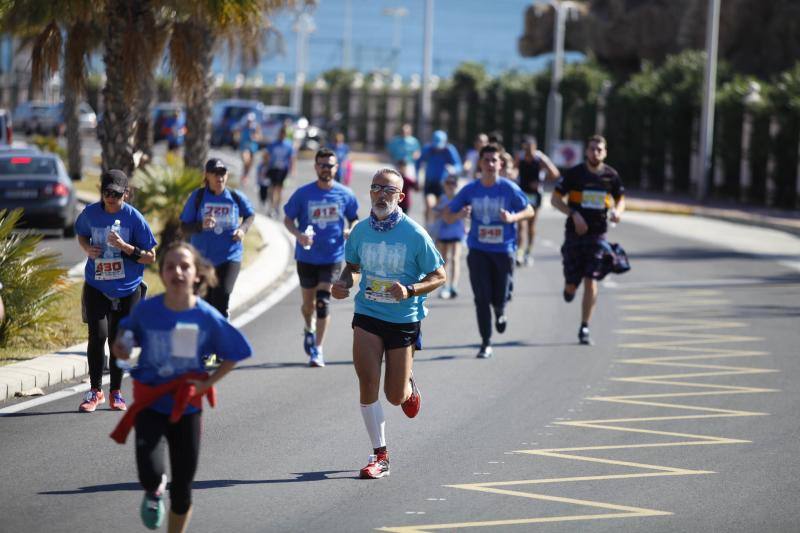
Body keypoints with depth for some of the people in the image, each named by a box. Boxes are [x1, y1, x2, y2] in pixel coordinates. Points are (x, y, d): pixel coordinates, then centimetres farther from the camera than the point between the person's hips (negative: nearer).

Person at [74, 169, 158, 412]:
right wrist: (87, 249, -4)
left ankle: (115, 392, 21)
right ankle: (95, 391, 1)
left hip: (127, 290, -1)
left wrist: (125, 247, -23)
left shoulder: (134, 218, -10)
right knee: (97, 336, -11)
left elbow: (151, 257, -8)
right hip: (96, 286, 1)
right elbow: (81, 234, 18)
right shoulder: (90, 213, -3)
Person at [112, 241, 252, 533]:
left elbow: (236, 352, 0)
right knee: (149, 474, -21)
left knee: (182, 488, 8)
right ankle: (155, 490, 18)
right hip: (150, 403, -1)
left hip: (186, 406, 1)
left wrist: (208, 382, -8)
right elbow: (128, 328, 10)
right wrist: (121, 346, -10)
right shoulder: (147, 310, -12)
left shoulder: (207, 317, -13)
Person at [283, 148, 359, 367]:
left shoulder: (345, 194, -1)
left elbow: (354, 219, 12)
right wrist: (298, 234, -18)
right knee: (308, 303, 11)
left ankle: (317, 349, -4)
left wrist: (351, 231, -11)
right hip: (307, 256, 1)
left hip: (333, 256, -1)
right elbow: (288, 219, 2)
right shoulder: (303, 193, -4)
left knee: (323, 301, -11)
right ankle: (309, 329, 45)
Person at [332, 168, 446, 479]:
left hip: (404, 318, -2)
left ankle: (409, 386, 43)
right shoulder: (360, 231, 0)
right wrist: (344, 283, -4)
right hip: (367, 315, 2)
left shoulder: (414, 234, -10)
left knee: (395, 397, 4)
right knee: (367, 384, -11)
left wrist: (410, 290, -22)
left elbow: (439, 276, -5)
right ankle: (380, 455, 0)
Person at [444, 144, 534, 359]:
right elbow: (447, 216, 2)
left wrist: (512, 218, -17)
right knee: (481, 297, -5)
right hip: (478, 250, 1)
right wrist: (460, 214, -21)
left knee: (499, 298, 2)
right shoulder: (470, 190, -3)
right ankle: (486, 343, 7)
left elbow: (529, 211, 3)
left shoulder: (509, 188, -7)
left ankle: (500, 313, 41)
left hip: (503, 250, -1)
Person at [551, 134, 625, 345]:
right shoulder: (574, 173, -4)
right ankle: (569, 288, 41)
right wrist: (573, 213, -17)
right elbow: (555, 199, -2)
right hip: (575, 232, -1)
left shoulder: (611, 176, 2)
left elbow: (620, 199, 17)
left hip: (597, 234, 1)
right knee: (572, 285, 1)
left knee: (591, 281, -8)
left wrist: (617, 211, -6)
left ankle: (584, 328, 1)